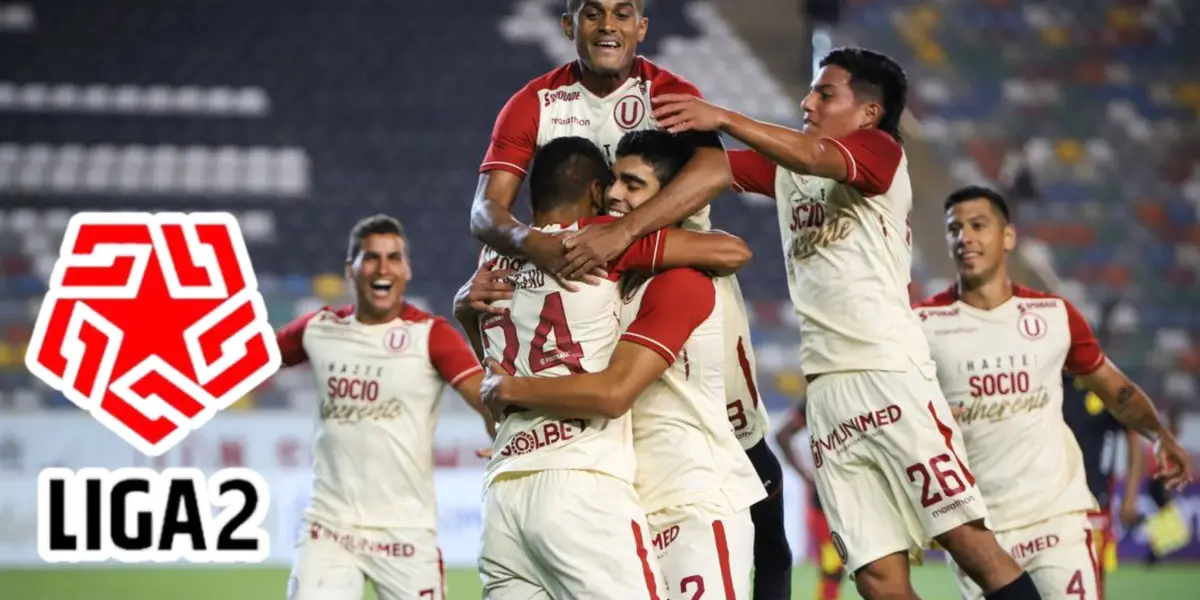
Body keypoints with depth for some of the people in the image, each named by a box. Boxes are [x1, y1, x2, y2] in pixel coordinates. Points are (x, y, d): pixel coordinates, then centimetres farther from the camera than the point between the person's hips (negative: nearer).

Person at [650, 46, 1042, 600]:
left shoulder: (880, 151, 3)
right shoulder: (785, 167, 22)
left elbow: (816, 157, -17)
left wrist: (724, 118, -29)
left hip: (890, 372, -5)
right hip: (827, 387, 5)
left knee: (966, 538, -12)